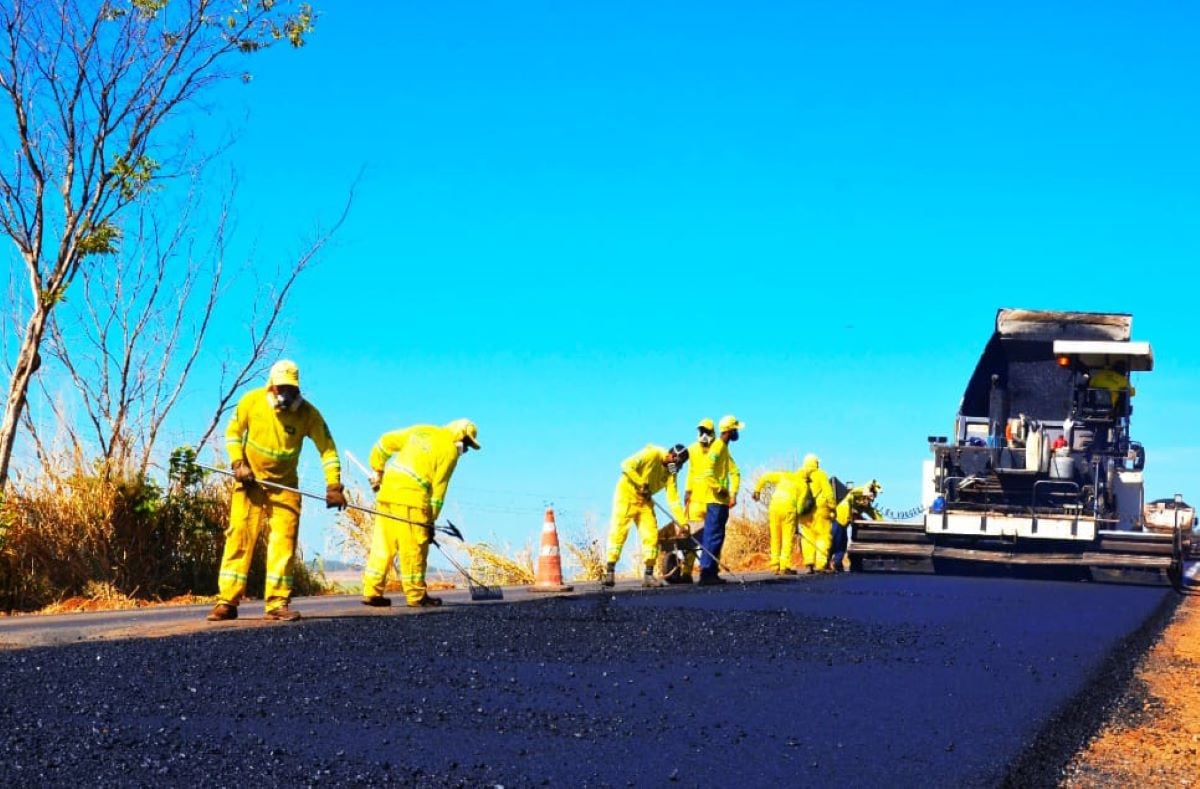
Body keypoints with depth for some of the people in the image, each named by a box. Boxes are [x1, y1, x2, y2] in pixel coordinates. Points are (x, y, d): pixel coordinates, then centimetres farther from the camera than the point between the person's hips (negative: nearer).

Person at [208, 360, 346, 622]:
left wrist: (333, 485, -19)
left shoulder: (307, 413, -11)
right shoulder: (251, 401, -10)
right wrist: (238, 464, -10)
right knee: (239, 536, -6)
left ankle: (277, 603, -3)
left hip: (285, 484, 1)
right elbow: (233, 432, 3)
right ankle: (228, 601, -4)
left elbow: (327, 448, -10)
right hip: (250, 480, 0)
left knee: (284, 540, -6)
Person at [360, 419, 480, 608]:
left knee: (382, 544, 9)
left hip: (387, 488, 7)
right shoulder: (450, 450, 0)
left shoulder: (421, 431, 20)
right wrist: (431, 520, 4)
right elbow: (439, 487, -1)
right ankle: (416, 596, 5)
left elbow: (386, 441, 21)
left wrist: (377, 470, 29)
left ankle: (372, 592, 11)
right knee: (414, 548, 0)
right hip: (412, 496, -7)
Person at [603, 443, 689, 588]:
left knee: (651, 535, -2)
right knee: (618, 532, -13)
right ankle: (609, 572, -12)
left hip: (644, 501, 7)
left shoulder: (671, 473, 1)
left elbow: (673, 500, -1)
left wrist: (683, 523, -9)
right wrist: (642, 484, -21)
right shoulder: (652, 454, -17)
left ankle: (648, 575, 3)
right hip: (626, 495, -6)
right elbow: (627, 466, -23)